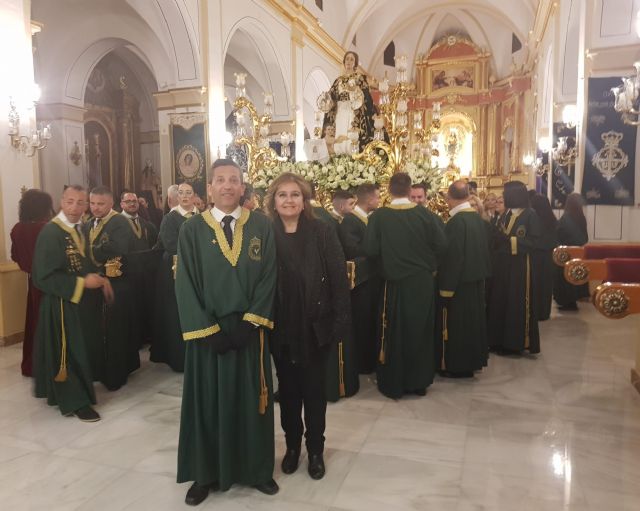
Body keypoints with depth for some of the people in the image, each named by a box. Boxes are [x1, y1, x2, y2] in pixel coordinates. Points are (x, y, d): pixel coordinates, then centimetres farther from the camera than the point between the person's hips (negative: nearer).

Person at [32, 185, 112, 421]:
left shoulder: (80, 229, 6)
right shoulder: (50, 232, -18)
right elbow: (44, 276, -22)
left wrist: (100, 279, -3)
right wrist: (83, 282, -22)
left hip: (81, 300, 8)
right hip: (60, 302, -8)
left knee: (77, 349, 17)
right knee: (68, 351, 3)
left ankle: (64, 393, 34)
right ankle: (74, 401, 15)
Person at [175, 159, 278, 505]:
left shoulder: (262, 227, 1)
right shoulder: (192, 230, -1)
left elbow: (268, 278, -2)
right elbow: (185, 285, -5)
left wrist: (248, 322, -12)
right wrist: (208, 330, -12)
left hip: (249, 331, 1)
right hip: (208, 334, 0)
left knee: (251, 402, 11)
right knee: (206, 403, 10)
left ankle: (256, 469, 30)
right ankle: (205, 474, 28)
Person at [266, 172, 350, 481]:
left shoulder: (322, 233, -5)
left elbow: (339, 280, -7)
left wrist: (340, 323, -11)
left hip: (316, 326, -1)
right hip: (280, 328, 2)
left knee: (314, 390, 12)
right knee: (288, 389, 15)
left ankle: (315, 450, 30)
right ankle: (292, 445, 35)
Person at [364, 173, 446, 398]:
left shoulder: (378, 216, -12)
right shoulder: (425, 214, -8)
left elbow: (370, 250, -13)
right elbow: (440, 245, -8)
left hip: (395, 284, -1)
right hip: (423, 283, 2)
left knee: (394, 334, 13)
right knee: (420, 332, 17)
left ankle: (393, 385, 23)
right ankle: (419, 382, 28)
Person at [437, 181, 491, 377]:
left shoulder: (456, 221, -21)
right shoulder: (477, 217, 5)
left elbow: (452, 256, -22)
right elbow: (483, 249, 11)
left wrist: (447, 286, -17)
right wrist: (481, 271, 20)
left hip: (460, 280, -8)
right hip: (476, 277, 9)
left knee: (456, 322, 3)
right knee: (471, 319, 17)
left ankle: (457, 365, 12)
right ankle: (472, 359, 29)